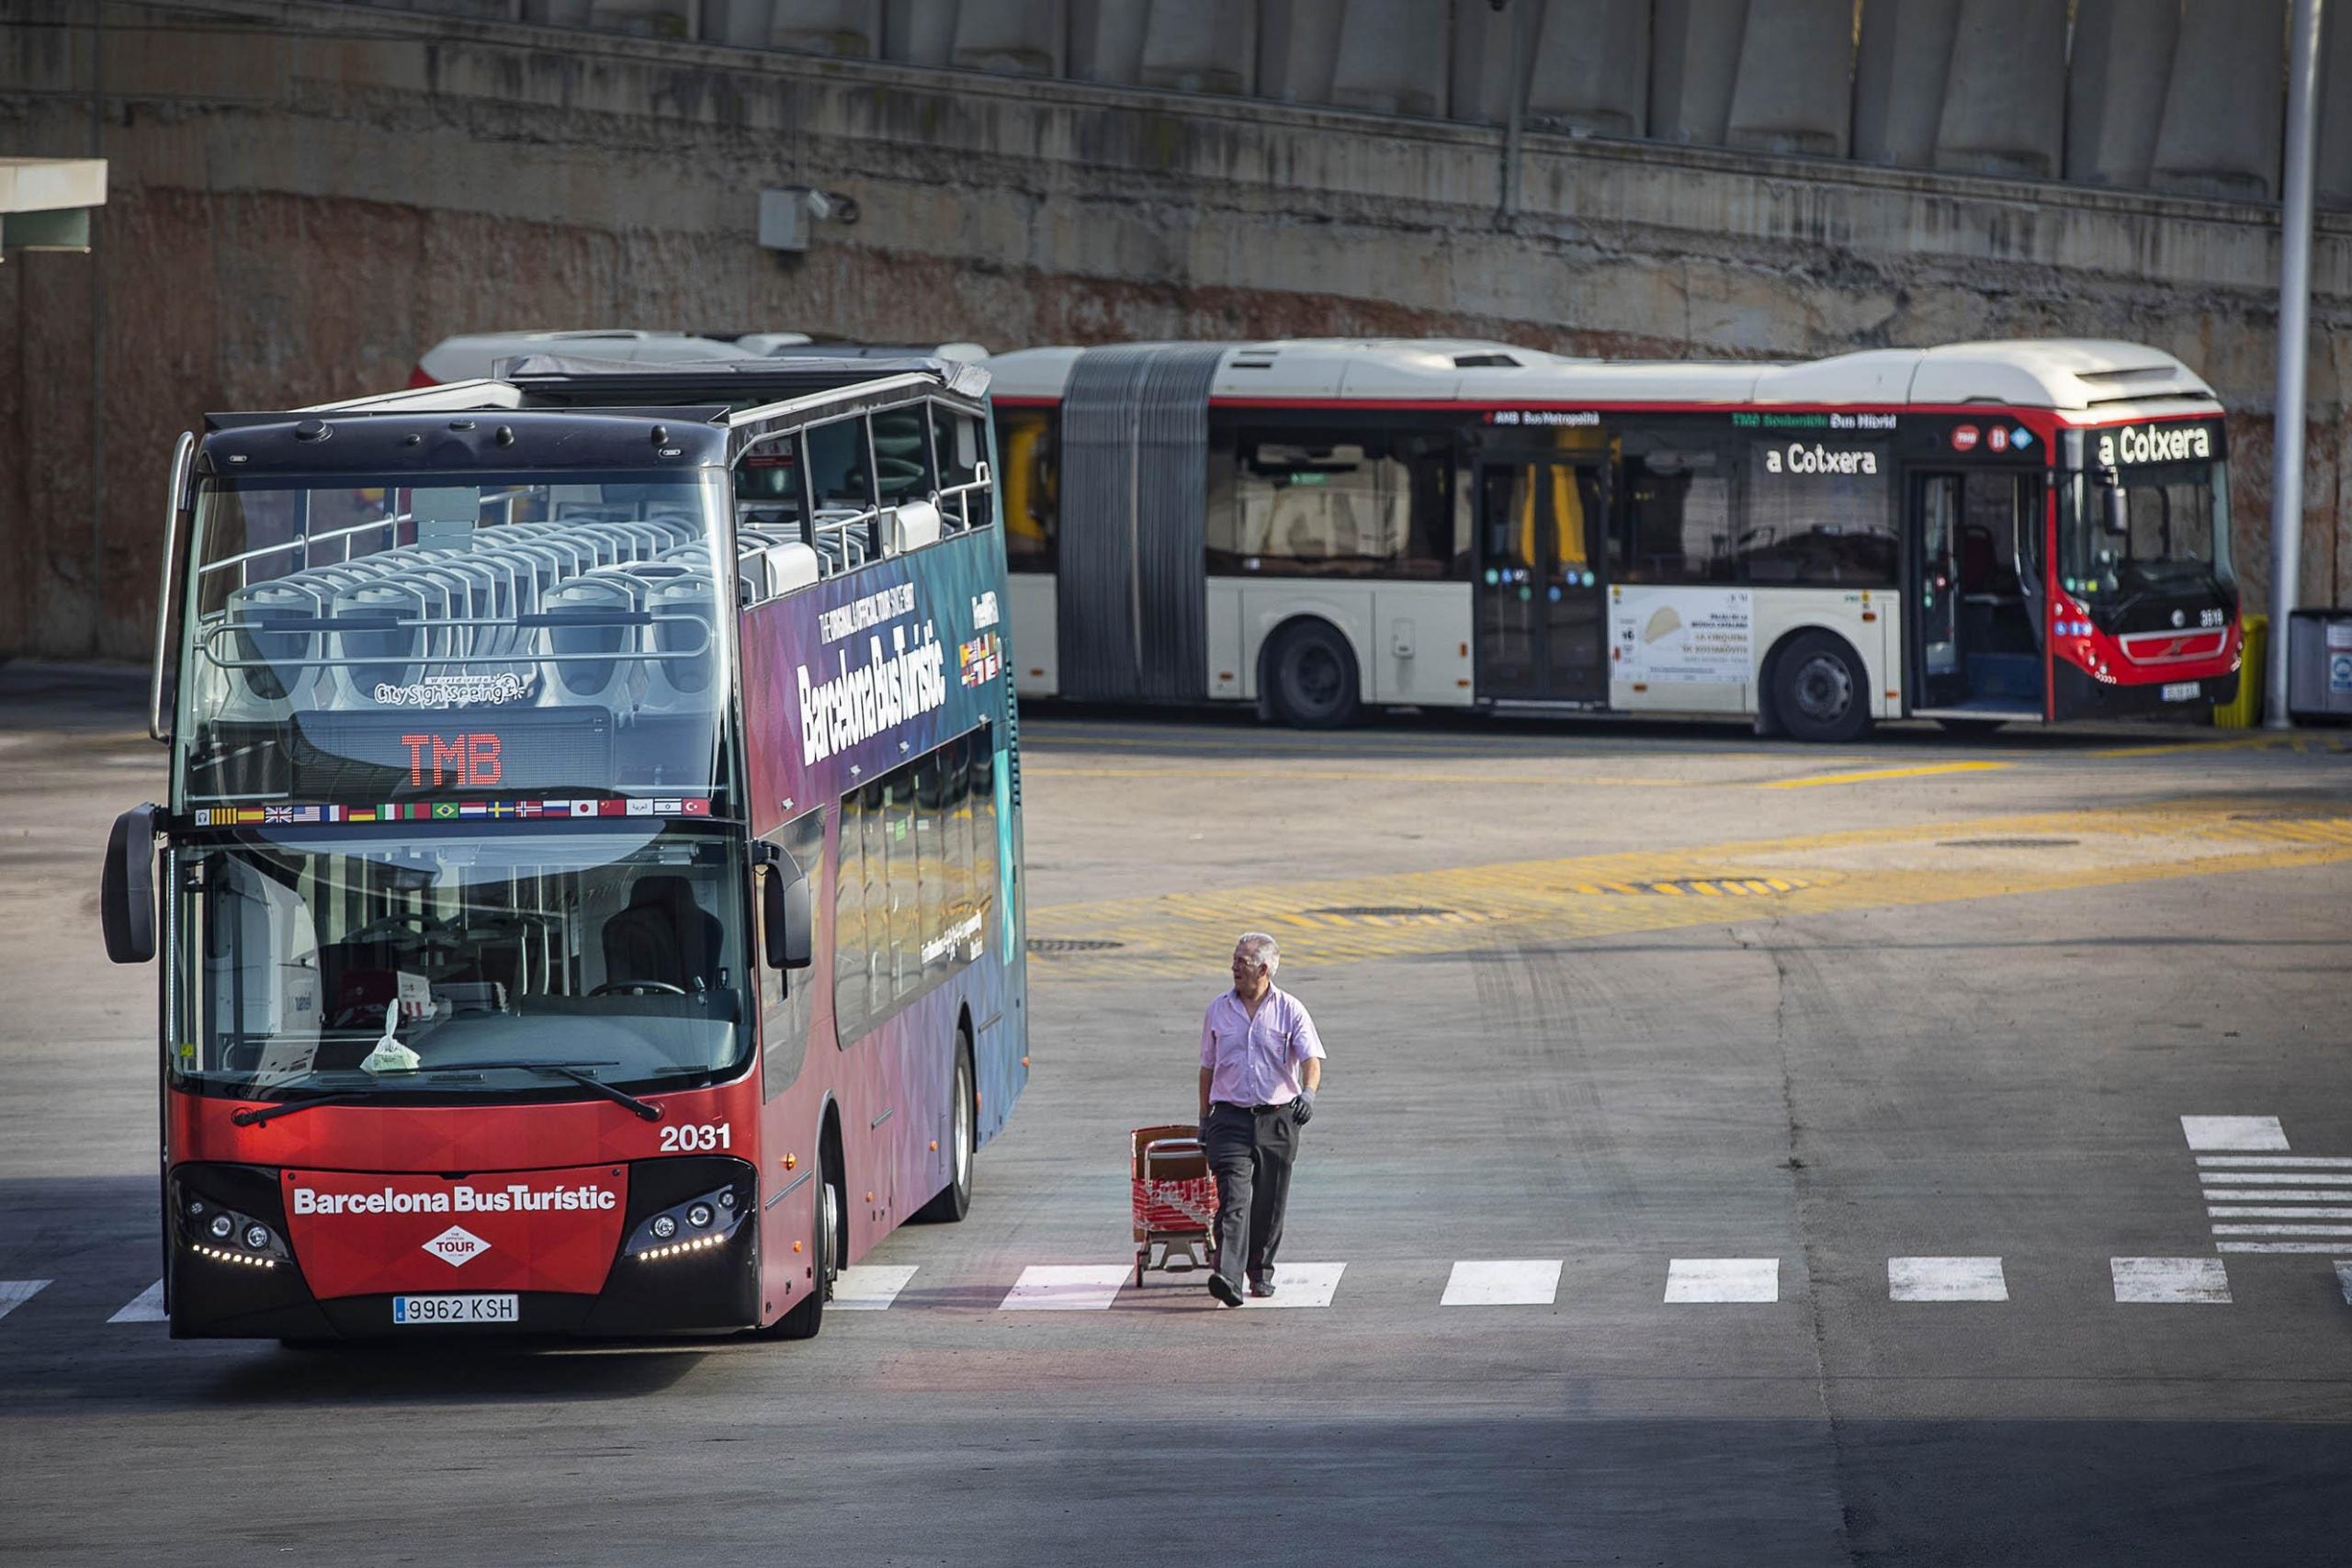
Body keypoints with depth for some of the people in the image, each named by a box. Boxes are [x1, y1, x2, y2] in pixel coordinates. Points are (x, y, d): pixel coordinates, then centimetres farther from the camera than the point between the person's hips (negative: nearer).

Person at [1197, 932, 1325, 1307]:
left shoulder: (1290, 1010, 0)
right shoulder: (1219, 1011, 7)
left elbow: (1311, 1058, -10)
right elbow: (1208, 1067, 15)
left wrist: (1309, 1092, -30)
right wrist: (1205, 1119, 16)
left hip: (1277, 1118, 0)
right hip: (1231, 1117, 0)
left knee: (1269, 1204, 8)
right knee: (1234, 1196, -16)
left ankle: (1261, 1272, 28)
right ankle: (1228, 1276, -28)